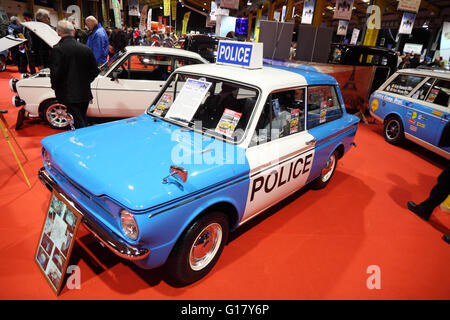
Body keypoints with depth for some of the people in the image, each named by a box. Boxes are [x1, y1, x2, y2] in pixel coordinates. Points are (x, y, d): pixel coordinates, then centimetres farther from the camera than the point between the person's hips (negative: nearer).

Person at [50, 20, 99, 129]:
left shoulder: (57, 49, -12)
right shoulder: (86, 48, 2)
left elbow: (55, 72, -15)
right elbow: (95, 71, 6)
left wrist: (55, 87, 3)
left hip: (69, 94, -5)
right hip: (85, 93, 5)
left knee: (79, 124, -1)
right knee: (82, 121, 20)